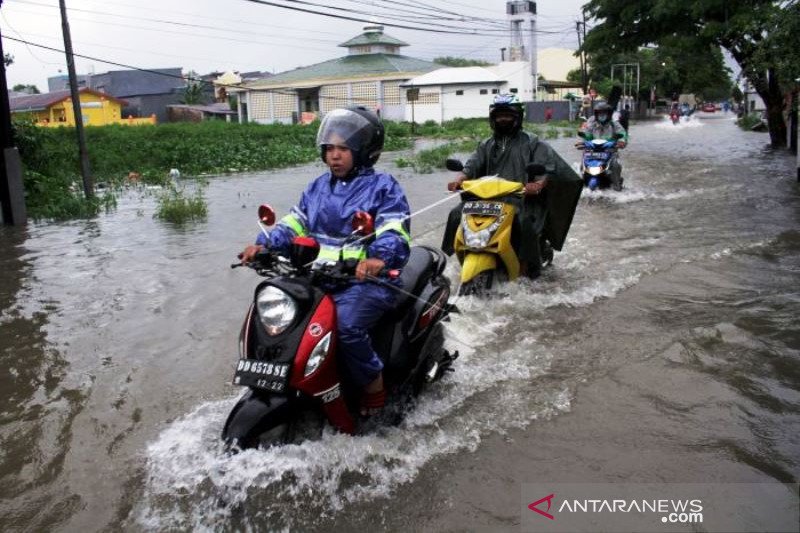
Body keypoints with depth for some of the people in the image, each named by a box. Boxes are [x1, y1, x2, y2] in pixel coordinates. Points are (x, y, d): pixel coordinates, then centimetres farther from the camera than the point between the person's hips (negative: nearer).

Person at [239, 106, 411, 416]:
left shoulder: (382, 187, -2)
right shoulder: (318, 187, 18)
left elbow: (394, 231, -17)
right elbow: (294, 223, 15)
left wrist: (378, 257, -39)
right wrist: (264, 245, -4)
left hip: (367, 278, -7)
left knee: (347, 325, -32)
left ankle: (374, 385, -5)